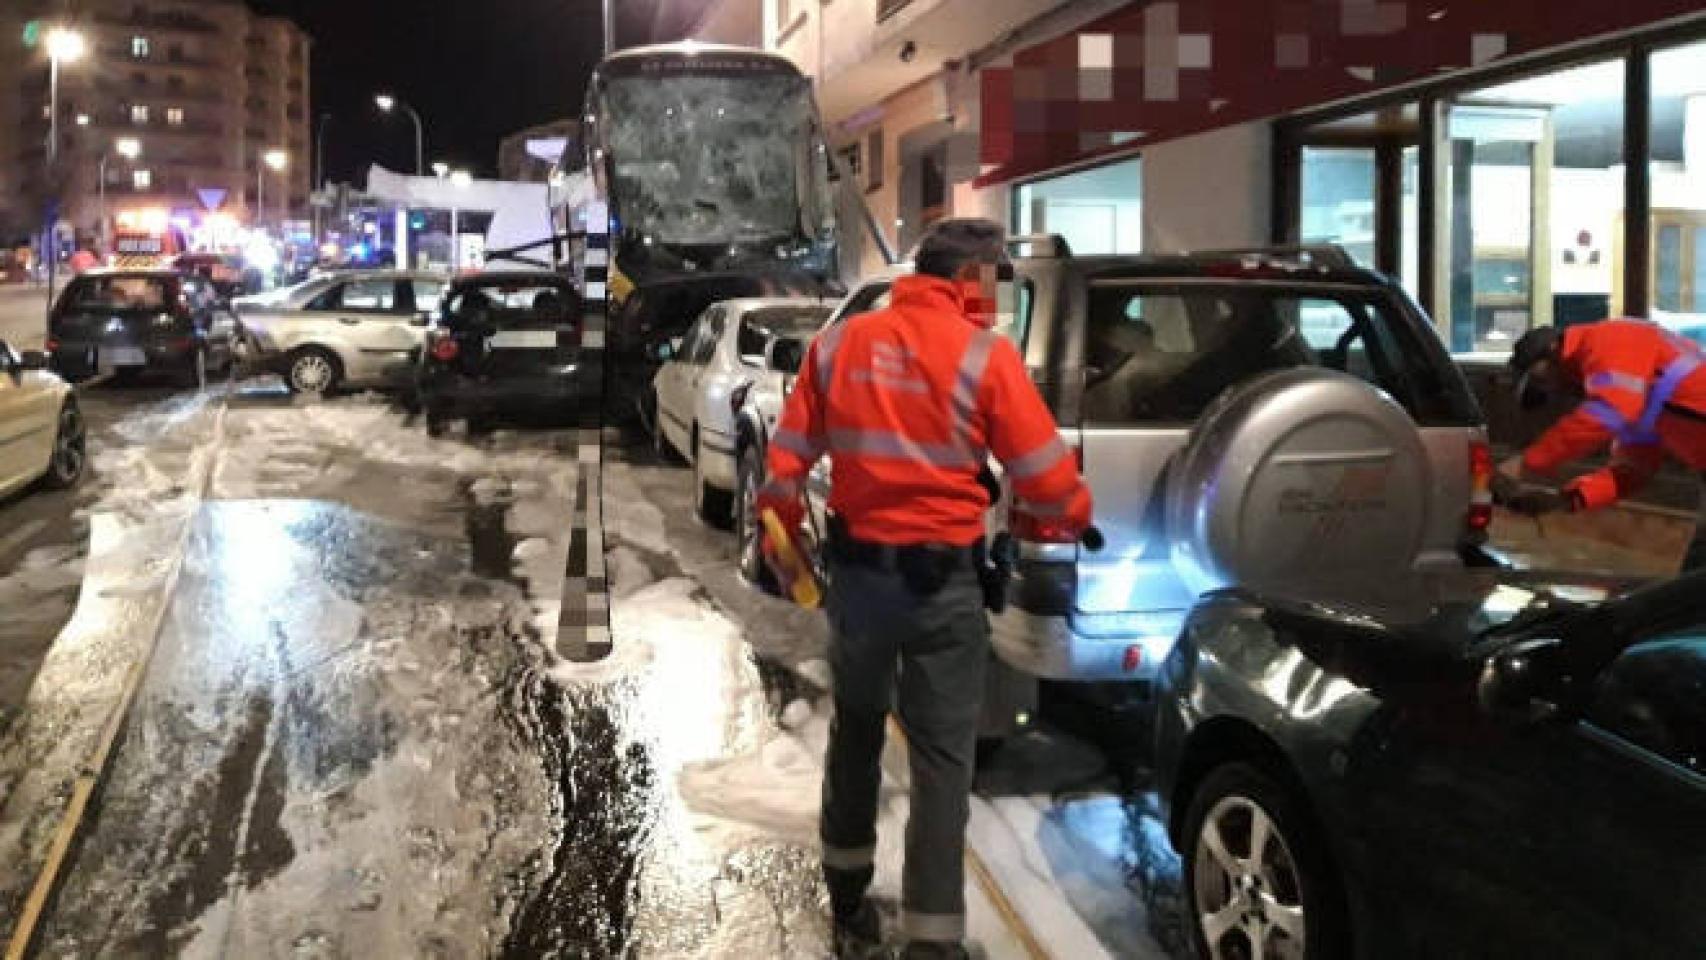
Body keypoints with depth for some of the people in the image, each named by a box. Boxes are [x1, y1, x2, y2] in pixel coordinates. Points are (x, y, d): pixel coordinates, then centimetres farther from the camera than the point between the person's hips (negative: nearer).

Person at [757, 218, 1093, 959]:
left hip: (856, 570, 4)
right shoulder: (984, 356, -10)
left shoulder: (839, 343, 3)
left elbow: (785, 462, 5)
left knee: (856, 733, 21)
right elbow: (1046, 479, -7)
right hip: (943, 580, -4)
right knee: (942, 757, 4)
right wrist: (1079, 516, 13)